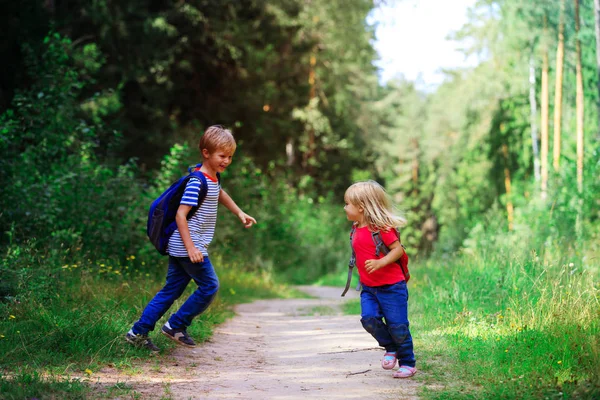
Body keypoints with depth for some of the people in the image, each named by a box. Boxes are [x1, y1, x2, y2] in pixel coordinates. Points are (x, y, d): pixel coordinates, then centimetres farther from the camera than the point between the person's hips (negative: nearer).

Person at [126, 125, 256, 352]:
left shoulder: (213, 177, 12)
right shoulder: (197, 182, -18)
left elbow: (219, 194, 37)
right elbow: (180, 215, -22)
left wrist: (240, 213, 38)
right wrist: (191, 247, -26)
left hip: (180, 247, 10)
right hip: (188, 246, -10)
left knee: (172, 290, 11)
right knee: (209, 286, -3)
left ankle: (138, 332, 14)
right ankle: (176, 326, 8)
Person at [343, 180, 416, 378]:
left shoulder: (381, 228, -15)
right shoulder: (356, 229, 9)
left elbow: (398, 249, -19)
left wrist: (380, 262, -32)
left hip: (391, 286, -7)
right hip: (369, 288, 7)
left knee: (397, 326, -1)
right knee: (369, 319, -12)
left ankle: (407, 363, 15)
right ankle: (390, 348, 12)